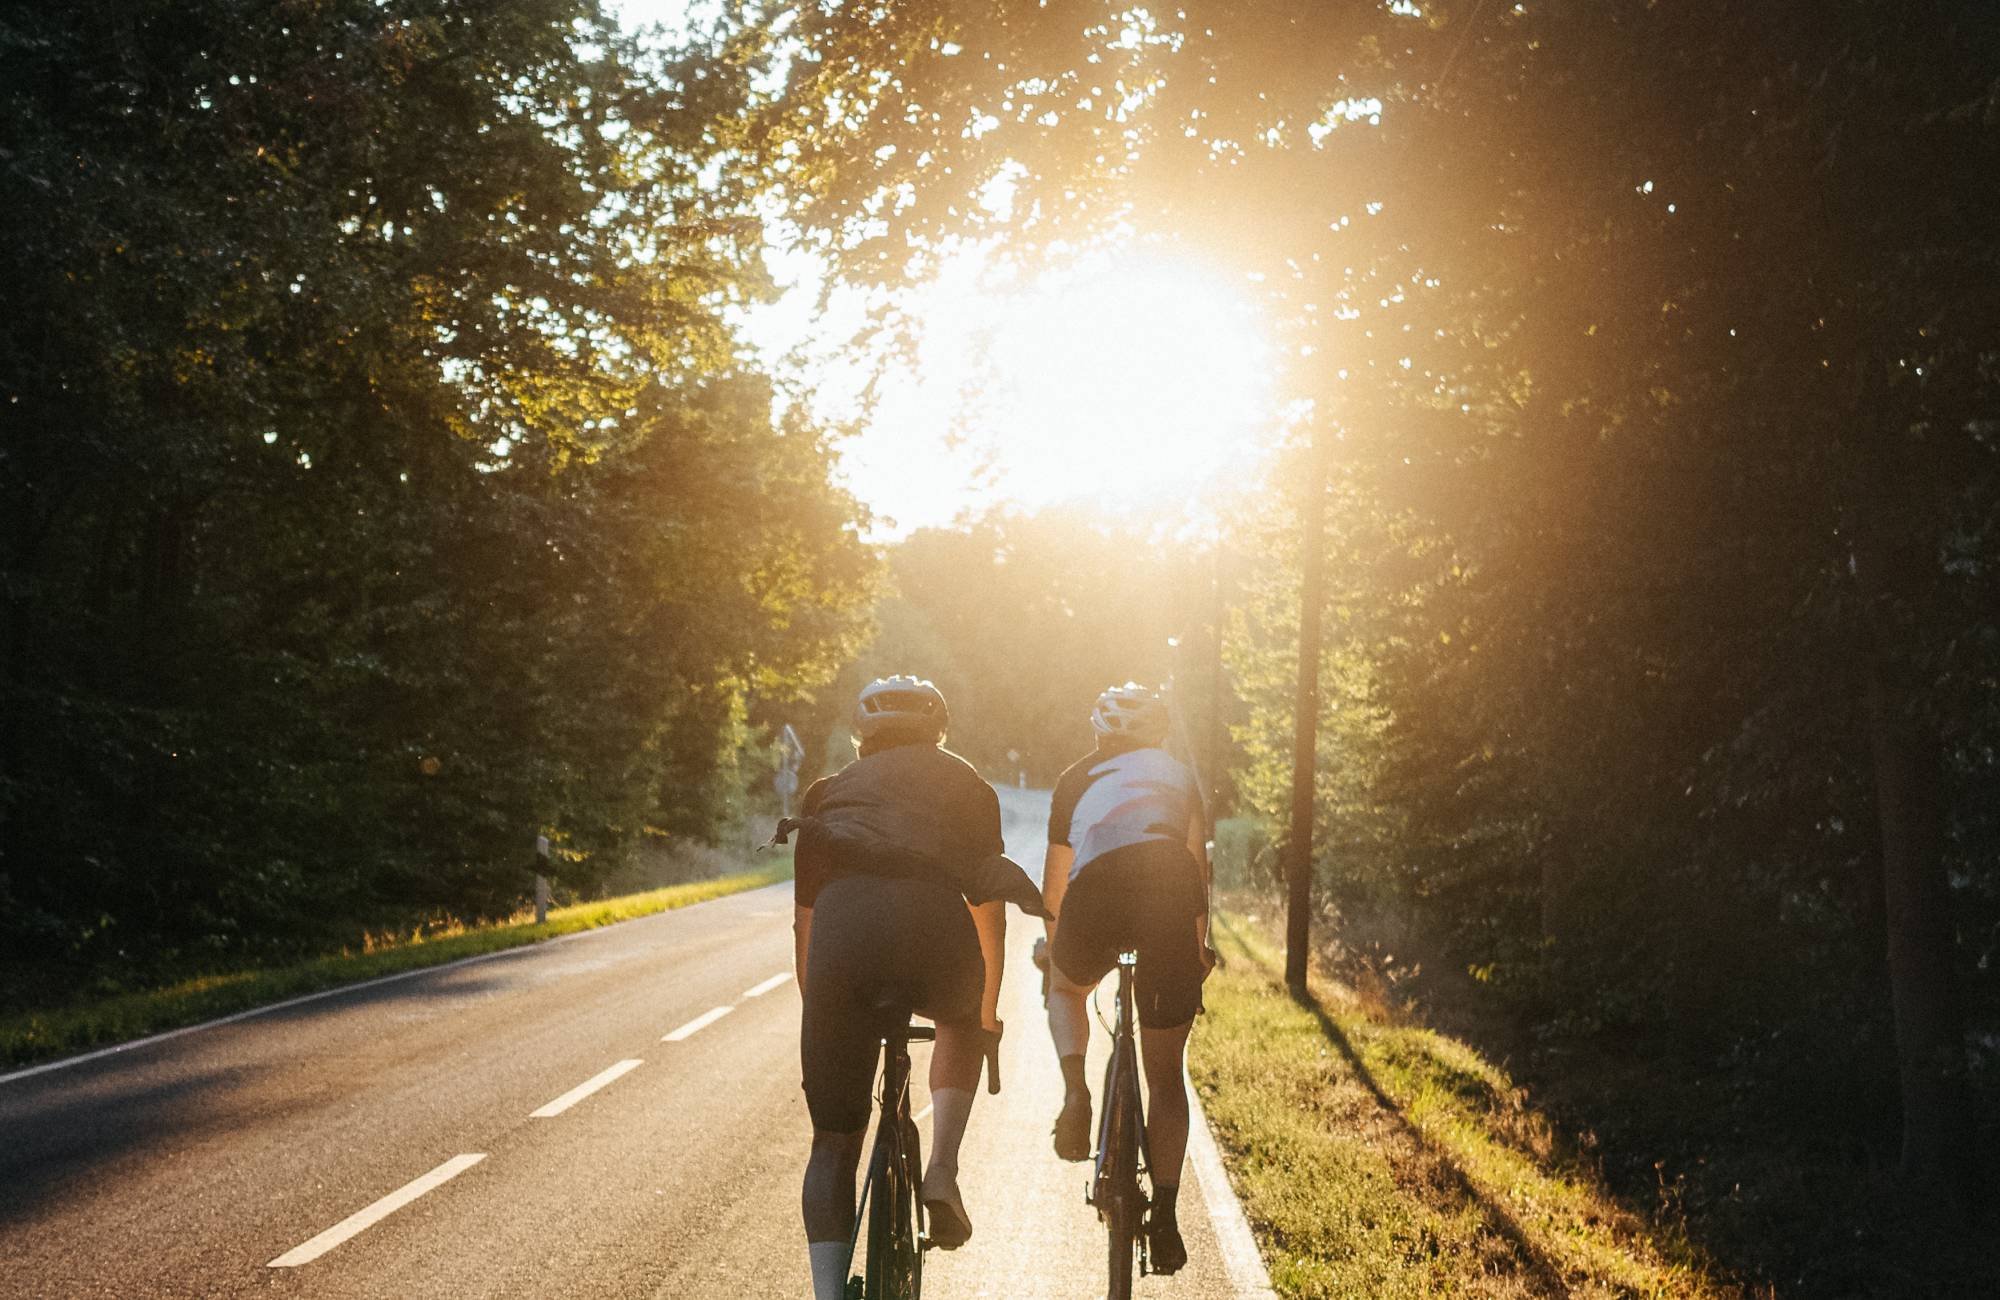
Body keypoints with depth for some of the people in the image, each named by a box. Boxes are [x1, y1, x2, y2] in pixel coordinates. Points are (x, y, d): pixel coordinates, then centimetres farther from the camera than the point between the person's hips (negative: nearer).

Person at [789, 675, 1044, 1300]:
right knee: (961, 1028, 35)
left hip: (842, 925, 1)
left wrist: (815, 1009, 47)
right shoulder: (964, 782, 30)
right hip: (932, 921, 0)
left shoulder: (831, 790, 33)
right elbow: (989, 915, 35)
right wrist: (988, 1015, 48)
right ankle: (943, 1172, 16)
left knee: (834, 1142, 12)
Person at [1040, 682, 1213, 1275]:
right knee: (1166, 1074, 15)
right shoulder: (1178, 774, 31)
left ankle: (1074, 1091, 9)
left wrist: (1052, 938, 57)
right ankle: (1164, 1219, 8)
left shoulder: (1076, 779, 32)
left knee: (1065, 988, 35)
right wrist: (1200, 942, 36)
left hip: (1097, 892, 0)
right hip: (1172, 892, 0)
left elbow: (1055, 875, 39)